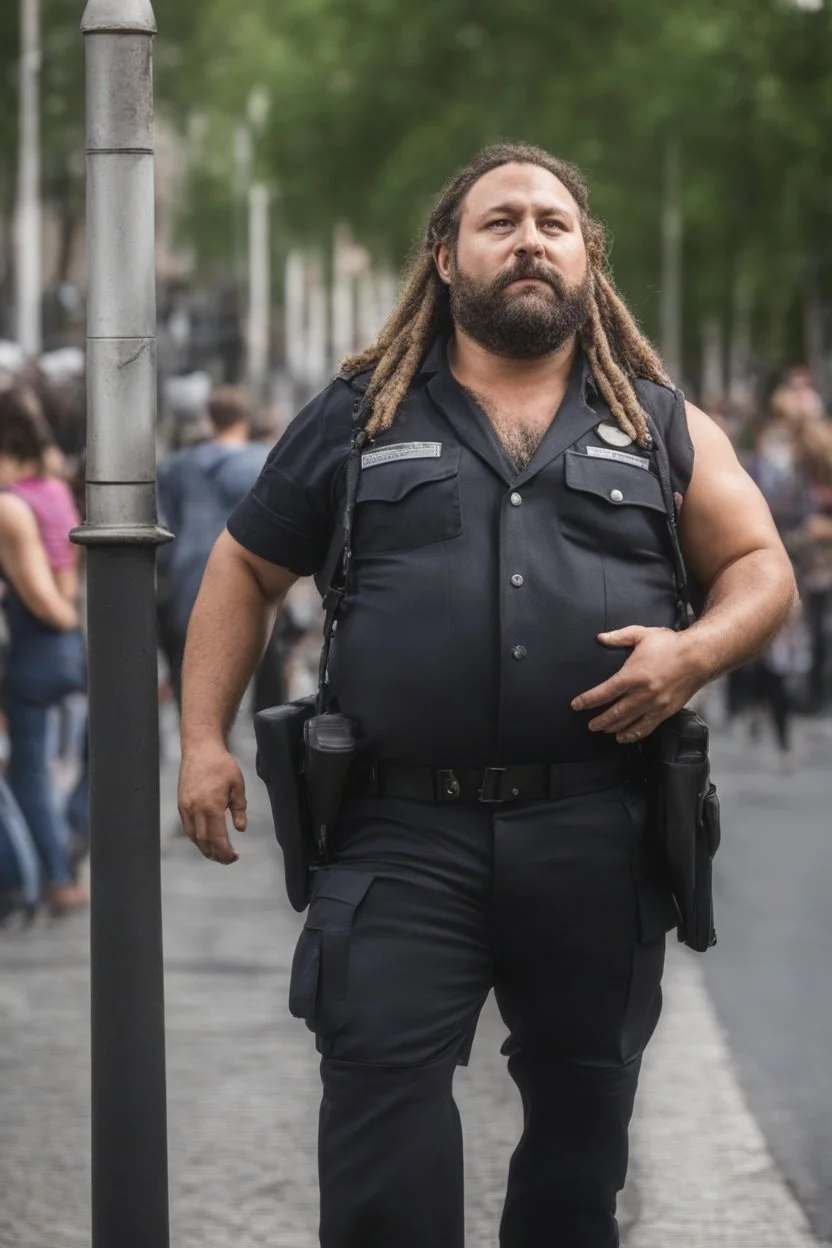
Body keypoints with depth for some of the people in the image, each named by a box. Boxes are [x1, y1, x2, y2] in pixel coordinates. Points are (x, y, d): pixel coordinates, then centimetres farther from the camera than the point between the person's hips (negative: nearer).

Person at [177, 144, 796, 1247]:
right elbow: (245, 573, 16)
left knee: (584, 1107, 10)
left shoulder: (661, 425, 12)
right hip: (406, 835, -1)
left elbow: (762, 570, 12)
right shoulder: (357, 419, 11)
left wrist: (697, 651, -10)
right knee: (381, 1091, -10)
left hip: (598, 835, 1)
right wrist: (203, 740, 5)